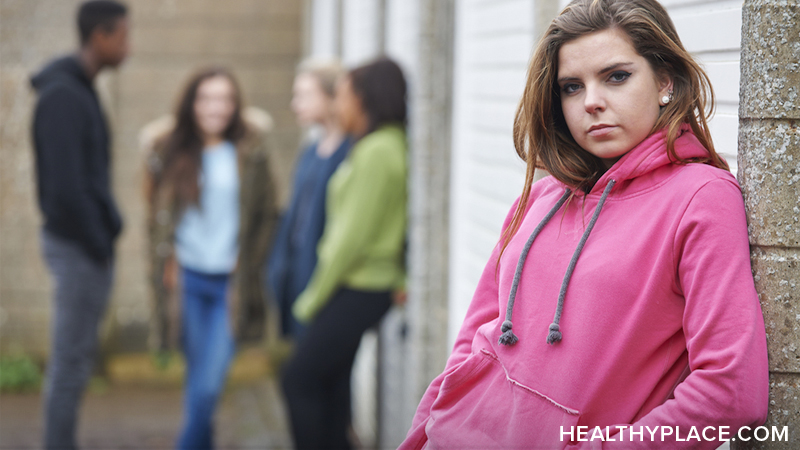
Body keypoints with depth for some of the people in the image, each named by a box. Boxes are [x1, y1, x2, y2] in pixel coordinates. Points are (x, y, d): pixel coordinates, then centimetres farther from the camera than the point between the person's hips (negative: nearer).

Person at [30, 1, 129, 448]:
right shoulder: (62, 96, -18)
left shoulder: (81, 92, 12)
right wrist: (99, 243, -15)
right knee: (72, 360, -3)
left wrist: (106, 233, 11)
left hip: (91, 244, 10)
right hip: (78, 246, -10)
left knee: (79, 355, 14)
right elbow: (65, 186, -22)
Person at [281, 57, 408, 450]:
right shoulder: (388, 145, 11)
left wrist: (315, 296, -10)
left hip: (357, 290, -9)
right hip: (355, 287, 9)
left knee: (299, 380, -4)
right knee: (331, 384, 13)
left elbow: (353, 235, -18)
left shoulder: (377, 152, -18)